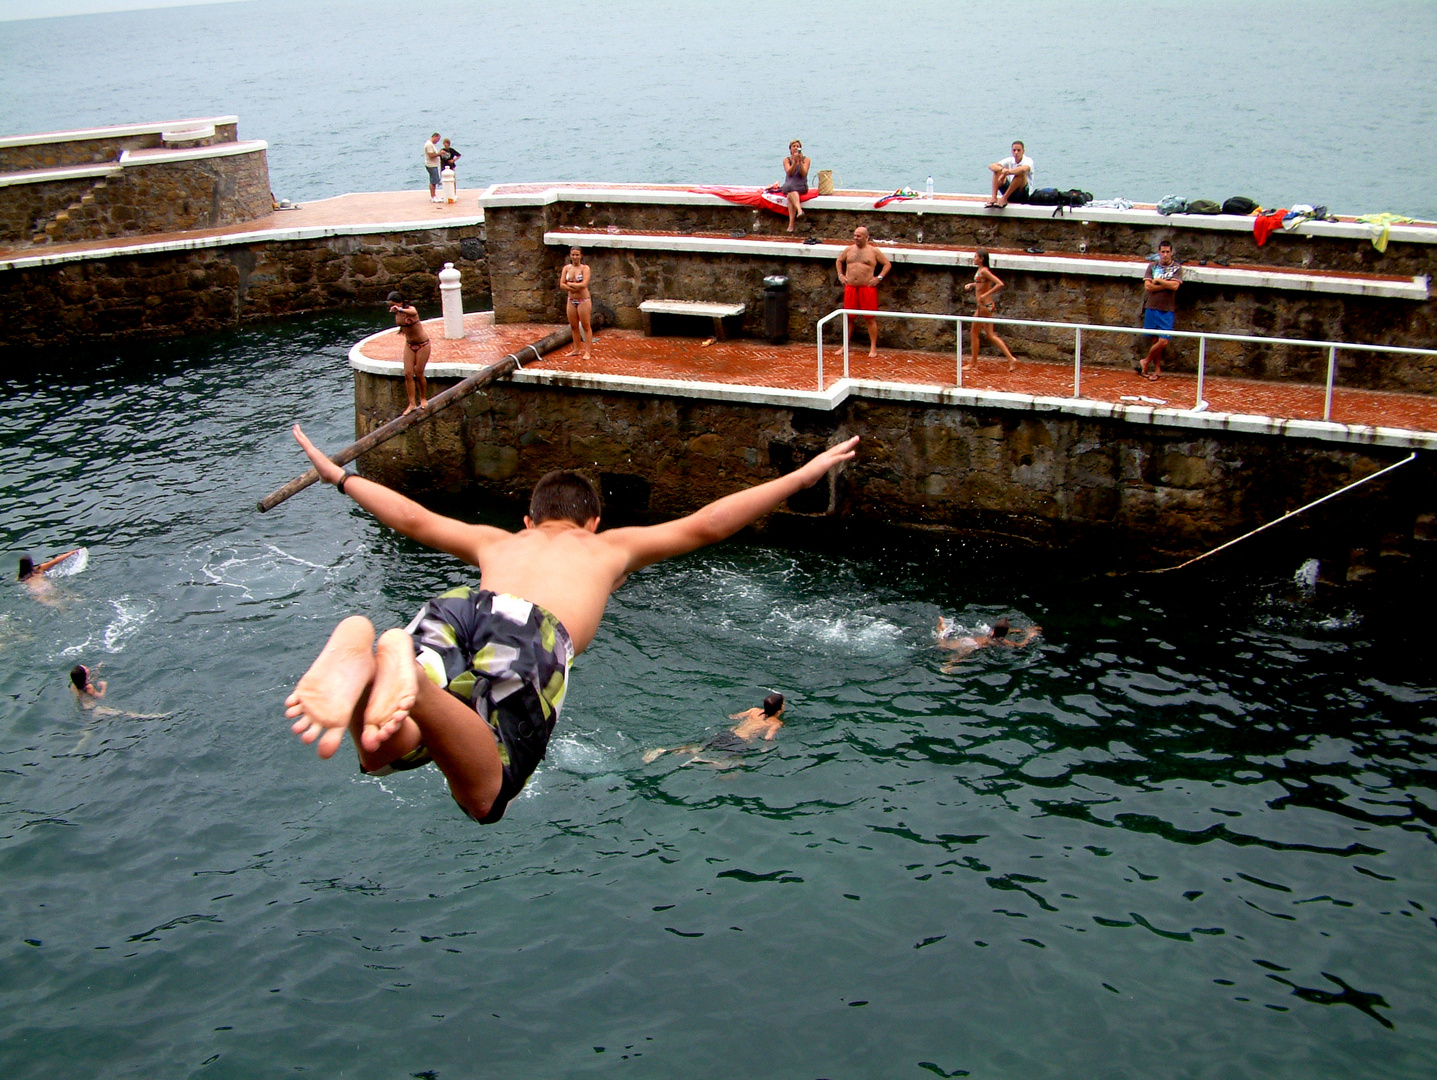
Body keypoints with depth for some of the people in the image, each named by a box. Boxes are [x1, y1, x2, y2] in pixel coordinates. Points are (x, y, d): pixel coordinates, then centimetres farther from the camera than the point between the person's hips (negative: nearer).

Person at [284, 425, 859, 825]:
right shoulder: (612, 546, 37)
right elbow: (706, 525, 33)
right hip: (536, 630, -3)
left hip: (455, 604, 4)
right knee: (482, 794, -15)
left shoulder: (498, 541, 43)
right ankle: (411, 681, -44)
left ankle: (359, 650, -41)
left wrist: (339, 476, 65)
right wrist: (805, 474, 41)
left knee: (383, 751, -9)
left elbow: (414, 518, 49)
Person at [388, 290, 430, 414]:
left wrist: (400, 309, -68)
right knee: (408, 374, -3)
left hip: (422, 344, -6)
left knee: (419, 374, -1)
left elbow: (413, 313, -52)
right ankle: (412, 404, -2)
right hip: (409, 345, 6)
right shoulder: (396, 313, -3)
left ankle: (423, 398, 22)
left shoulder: (411, 309, -24)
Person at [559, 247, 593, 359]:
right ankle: (576, 350, 21)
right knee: (574, 327, 11)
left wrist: (570, 284, -10)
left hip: (583, 300, -5)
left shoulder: (585, 268, -8)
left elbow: (584, 284, -20)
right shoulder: (567, 268, 5)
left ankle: (587, 352, 1)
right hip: (571, 300, 5)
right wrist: (575, 288, -14)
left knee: (586, 327, -2)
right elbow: (561, 285, -2)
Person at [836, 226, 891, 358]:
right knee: (848, 317, 7)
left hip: (867, 288, -3)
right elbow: (839, 261, 27)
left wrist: (879, 277, -5)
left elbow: (888, 264, 6)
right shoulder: (849, 250, 11)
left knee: (870, 319, -1)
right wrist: (840, 275, 14)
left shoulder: (874, 251, 1)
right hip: (850, 288, 3)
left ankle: (873, 348, 5)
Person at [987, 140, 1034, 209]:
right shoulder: (1009, 161, 4)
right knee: (997, 170, -9)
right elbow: (991, 166, -9)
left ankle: (1004, 199, -32)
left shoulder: (1028, 160, -9)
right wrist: (1002, 169, -30)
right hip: (1010, 194, 4)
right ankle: (994, 198, -26)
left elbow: (1024, 169, -35)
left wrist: (1007, 172, -37)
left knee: (1020, 173, -30)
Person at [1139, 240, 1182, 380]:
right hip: (1152, 307, 1)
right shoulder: (1152, 266, 6)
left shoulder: (1177, 268, 2)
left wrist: (1158, 280, -6)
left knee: (1163, 341, -8)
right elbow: (1148, 286, -6)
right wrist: (1167, 284, -8)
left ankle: (1145, 362, 12)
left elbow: (1175, 286, -13)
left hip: (1167, 310, -1)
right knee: (1155, 340, 6)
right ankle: (1157, 369, 18)